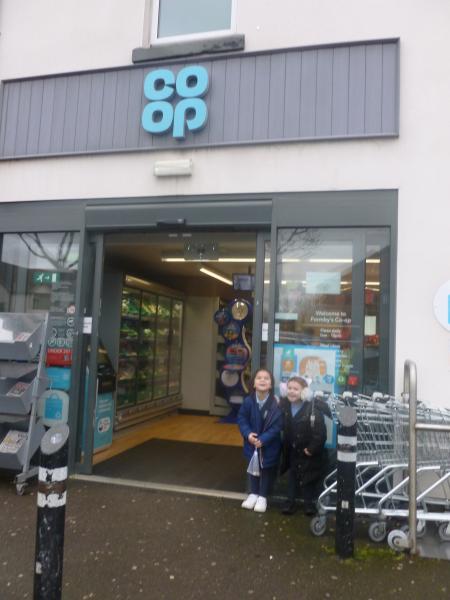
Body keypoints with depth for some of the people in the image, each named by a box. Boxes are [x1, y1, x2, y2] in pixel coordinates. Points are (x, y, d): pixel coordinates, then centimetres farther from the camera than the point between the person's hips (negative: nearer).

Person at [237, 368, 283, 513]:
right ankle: (254, 493, 40)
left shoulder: (276, 403, -22)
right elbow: (241, 419, -6)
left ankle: (263, 496, 33)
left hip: (270, 445, -2)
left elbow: (277, 425, -19)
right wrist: (248, 434, -21)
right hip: (252, 443, 2)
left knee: (267, 469, 14)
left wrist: (263, 439, -25)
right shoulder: (248, 401, -16)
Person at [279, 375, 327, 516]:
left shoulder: (313, 409, -26)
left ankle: (309, 502, 28)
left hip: (309, 451, -4)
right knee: (293, 475, 17)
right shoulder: (284, 404, -10)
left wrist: (311, 449, -20)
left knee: (309, 477, 11)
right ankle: (291, 501, 29)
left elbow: (320, 432, -24)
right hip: (292, 449, 4)